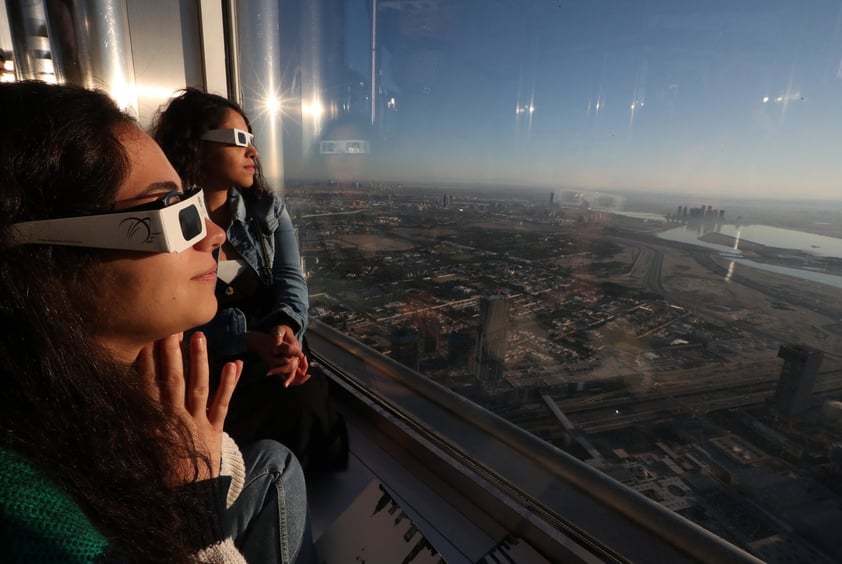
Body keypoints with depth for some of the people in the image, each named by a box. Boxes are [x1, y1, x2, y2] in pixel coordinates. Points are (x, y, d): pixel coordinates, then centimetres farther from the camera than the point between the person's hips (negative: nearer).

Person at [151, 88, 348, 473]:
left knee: (306, 399, -23)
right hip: (201, 365, -3)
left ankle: (318, 487, 7)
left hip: (270, 354, 4)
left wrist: (287, 329, -24)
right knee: (302, 402, -25)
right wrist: (252, 339, -28)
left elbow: (290, 277, -3)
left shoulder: (268, 208, 6)